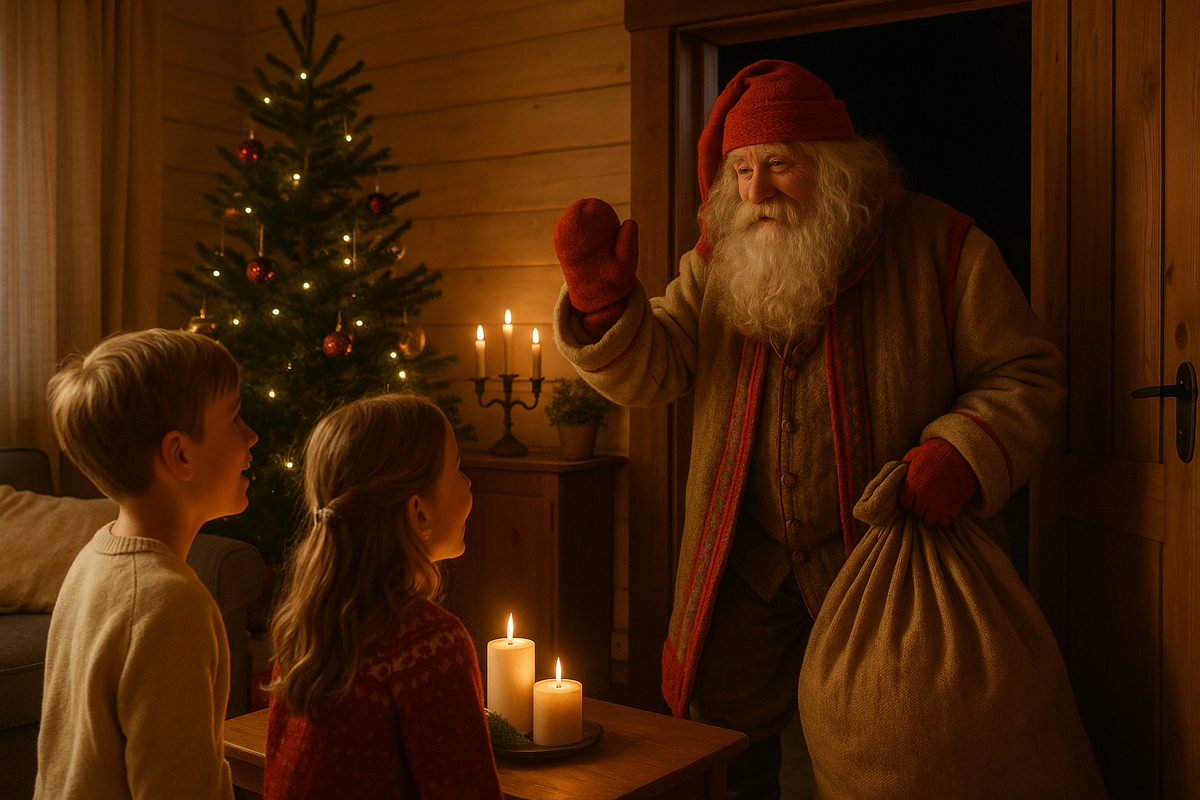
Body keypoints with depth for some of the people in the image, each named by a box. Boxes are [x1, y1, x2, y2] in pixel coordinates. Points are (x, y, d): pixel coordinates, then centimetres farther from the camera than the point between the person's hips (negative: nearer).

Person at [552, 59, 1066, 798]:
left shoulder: (936, 243, -7)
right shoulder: (720, 258, 3)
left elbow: (1025, 373, -4)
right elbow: (653, 371, -4)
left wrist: (963, 453, -22)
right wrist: (604, 300, -22)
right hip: (748, 559, 3)